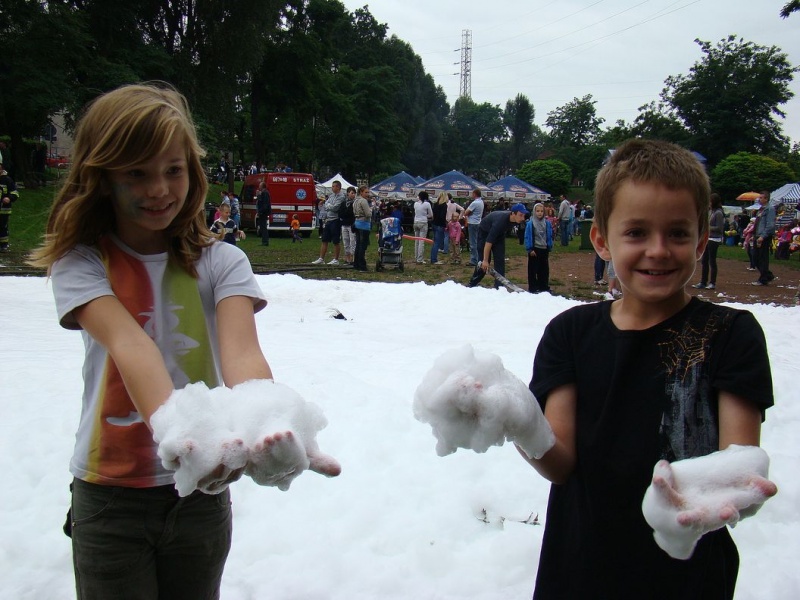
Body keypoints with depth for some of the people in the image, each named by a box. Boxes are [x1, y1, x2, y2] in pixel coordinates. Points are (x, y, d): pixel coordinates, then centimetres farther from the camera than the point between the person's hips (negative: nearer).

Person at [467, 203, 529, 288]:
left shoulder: (513, 218, -21)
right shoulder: (500, 220, -41)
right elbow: (489, 241, -39)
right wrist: (485, 260, -37)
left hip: (499, 234, 6)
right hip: (485, 233, -6)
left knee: (500, 261, -3)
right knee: (484, 264, -6)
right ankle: (471, 284, 12)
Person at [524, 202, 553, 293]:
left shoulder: (547, 223, 3)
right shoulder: (530, 224, -10)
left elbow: (549, 236, 9)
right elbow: (528, 237, -9)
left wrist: (549, 248, 7)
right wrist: (530, 249, -13)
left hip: (544, 250, 4)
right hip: (534, 250, -4)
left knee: (544, 270, 11)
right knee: (533, 269, 2)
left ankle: (544, 287, 22)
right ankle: (532, 288, 9)